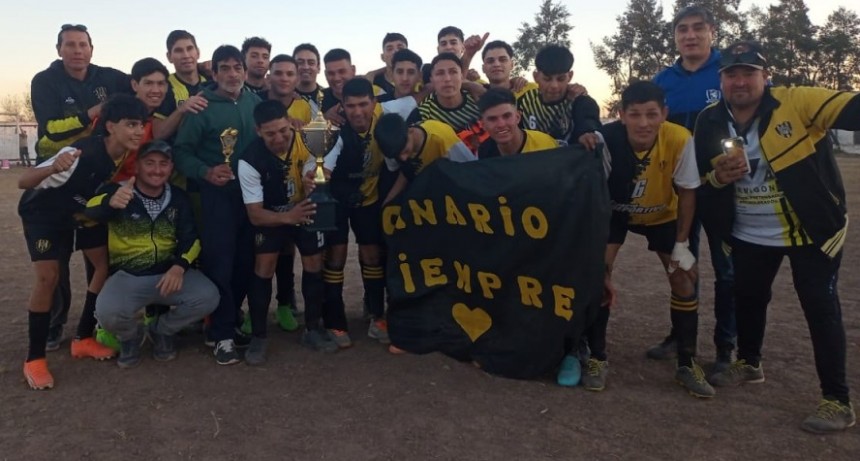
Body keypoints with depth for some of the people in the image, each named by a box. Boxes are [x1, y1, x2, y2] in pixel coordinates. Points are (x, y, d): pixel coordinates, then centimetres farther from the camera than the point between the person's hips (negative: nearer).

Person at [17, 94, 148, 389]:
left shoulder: (128, 154, -20)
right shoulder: (82, 153, -39)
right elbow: (23, 182, -40)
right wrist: (54, 168, -58)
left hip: (77, 214, 6)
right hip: (41, 213, -6)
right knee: (49, 277, -19)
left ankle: (83, 340, 14)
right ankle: (34, 359, -8)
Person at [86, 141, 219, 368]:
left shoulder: (179, 198, 5)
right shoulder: (118, 191, -8)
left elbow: (191, 239, 4)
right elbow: (91, 209, -29)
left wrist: (179, 266, -17)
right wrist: (111, 202, -54)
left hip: (169, 272, 3)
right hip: (127, 276, -3)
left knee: (208, 297, -22)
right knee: (107, 313, -32)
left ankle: (162, 330, 10)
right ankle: (131, 335, 9)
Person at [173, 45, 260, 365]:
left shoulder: (255, 102, 7)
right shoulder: (202, 106, -6)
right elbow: (181, 151, -7)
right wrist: (205, 172, -22)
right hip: (216, 195, -4)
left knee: (245, 261, 9)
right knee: (219, 263, -4)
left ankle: (230, 321, 27)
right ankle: (223, 334, 7)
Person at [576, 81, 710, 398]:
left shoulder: (680, 140, -30)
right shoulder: (606, 139, -35)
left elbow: (686, 192, -16)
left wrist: (681, 244, -13)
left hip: (663, 214, 2)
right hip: (615, 211, -1)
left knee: (684, 275, -4)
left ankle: (687, 363, 12)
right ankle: (597, 358, -2)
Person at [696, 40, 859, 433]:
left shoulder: (796, 103, -19)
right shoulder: (710, 122, -4)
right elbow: (701, 182, 4)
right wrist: (718, 178, -20)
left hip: (811, 231, -5)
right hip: (749, 235, 5)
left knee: (820, 308, -2)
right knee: (747, 298, 17)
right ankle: (749, 363, 42)